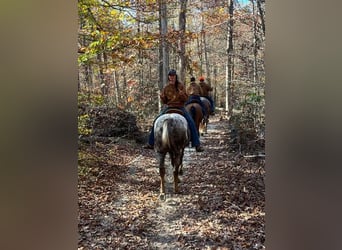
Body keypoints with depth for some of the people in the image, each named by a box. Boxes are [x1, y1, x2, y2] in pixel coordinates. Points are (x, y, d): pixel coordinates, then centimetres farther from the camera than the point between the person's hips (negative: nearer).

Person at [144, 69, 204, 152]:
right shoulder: (166, 87, 2)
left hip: (180, 107, -2)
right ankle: (151, 143, 3)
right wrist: (162, 97, -14)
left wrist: (181, 94, -26)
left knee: (191, 123, -21)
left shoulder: (181, 86, -4)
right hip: (169, 107, 2)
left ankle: (197, 145, -13)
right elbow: (164, 101, 8)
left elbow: (185, 99, -6)